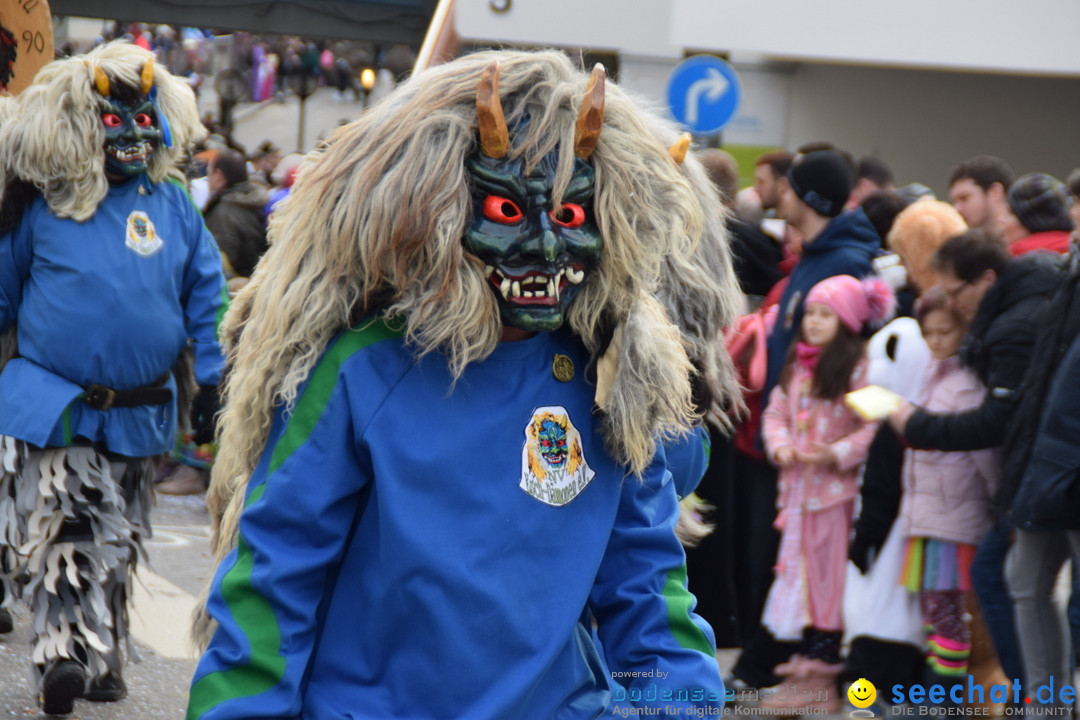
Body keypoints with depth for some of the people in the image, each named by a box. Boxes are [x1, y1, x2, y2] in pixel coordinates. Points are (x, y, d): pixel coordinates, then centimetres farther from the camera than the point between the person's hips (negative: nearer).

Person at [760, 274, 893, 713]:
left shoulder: (857, 367, -12)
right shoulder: (797, 366, 11)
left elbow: (872, 427, -15)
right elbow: (776, 412, 16)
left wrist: (837, 454, -23)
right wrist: (780, 446, -2)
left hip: (837, 488, -7)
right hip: (800, 487, 7)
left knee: (830, 577, -2)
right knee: (802, 574, 11)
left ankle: (823, 681, 4)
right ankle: (808, 664, 20)